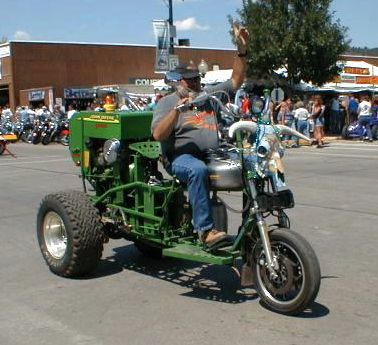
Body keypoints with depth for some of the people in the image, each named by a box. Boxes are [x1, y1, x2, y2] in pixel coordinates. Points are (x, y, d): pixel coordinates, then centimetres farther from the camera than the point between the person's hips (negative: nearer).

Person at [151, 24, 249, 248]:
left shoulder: (210, 95, 22)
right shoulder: (167, 102, 8)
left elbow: (236, 81, 15)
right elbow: (158, 135, -7)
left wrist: (242, 50, 3)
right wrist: (177, 109, -18)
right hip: (182, 156, -5)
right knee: (198, 170, -40)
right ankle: (205, 230, -36)